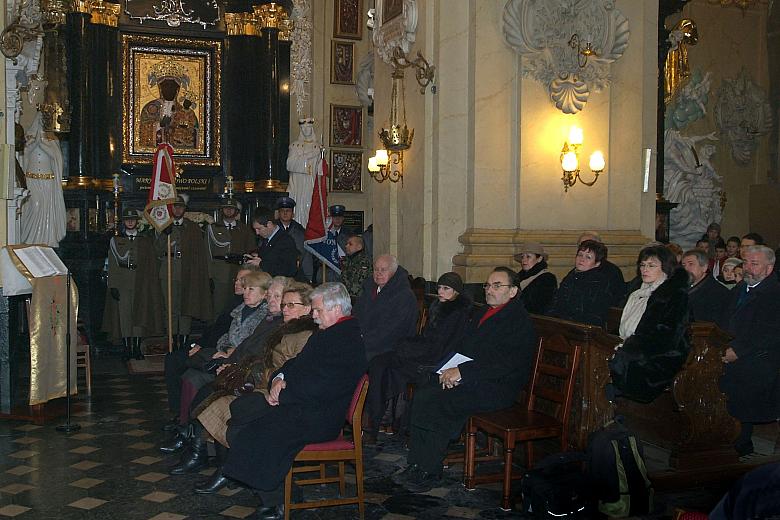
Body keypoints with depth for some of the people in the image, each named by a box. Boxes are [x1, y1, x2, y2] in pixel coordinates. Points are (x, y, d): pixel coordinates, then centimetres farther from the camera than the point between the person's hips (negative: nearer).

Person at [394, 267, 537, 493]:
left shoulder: (519, 321, -10)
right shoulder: (482, 314, 19)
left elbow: (505, 363, -21)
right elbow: (461, 345, 20)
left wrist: (462, 372, -22)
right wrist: (450, 369, -2)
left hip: (497, 387, -8)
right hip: (468, 380, 8)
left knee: (437, 404, -25)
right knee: (422, 395, -14)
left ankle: (429, 472, -11)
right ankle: (416, 465, -10)